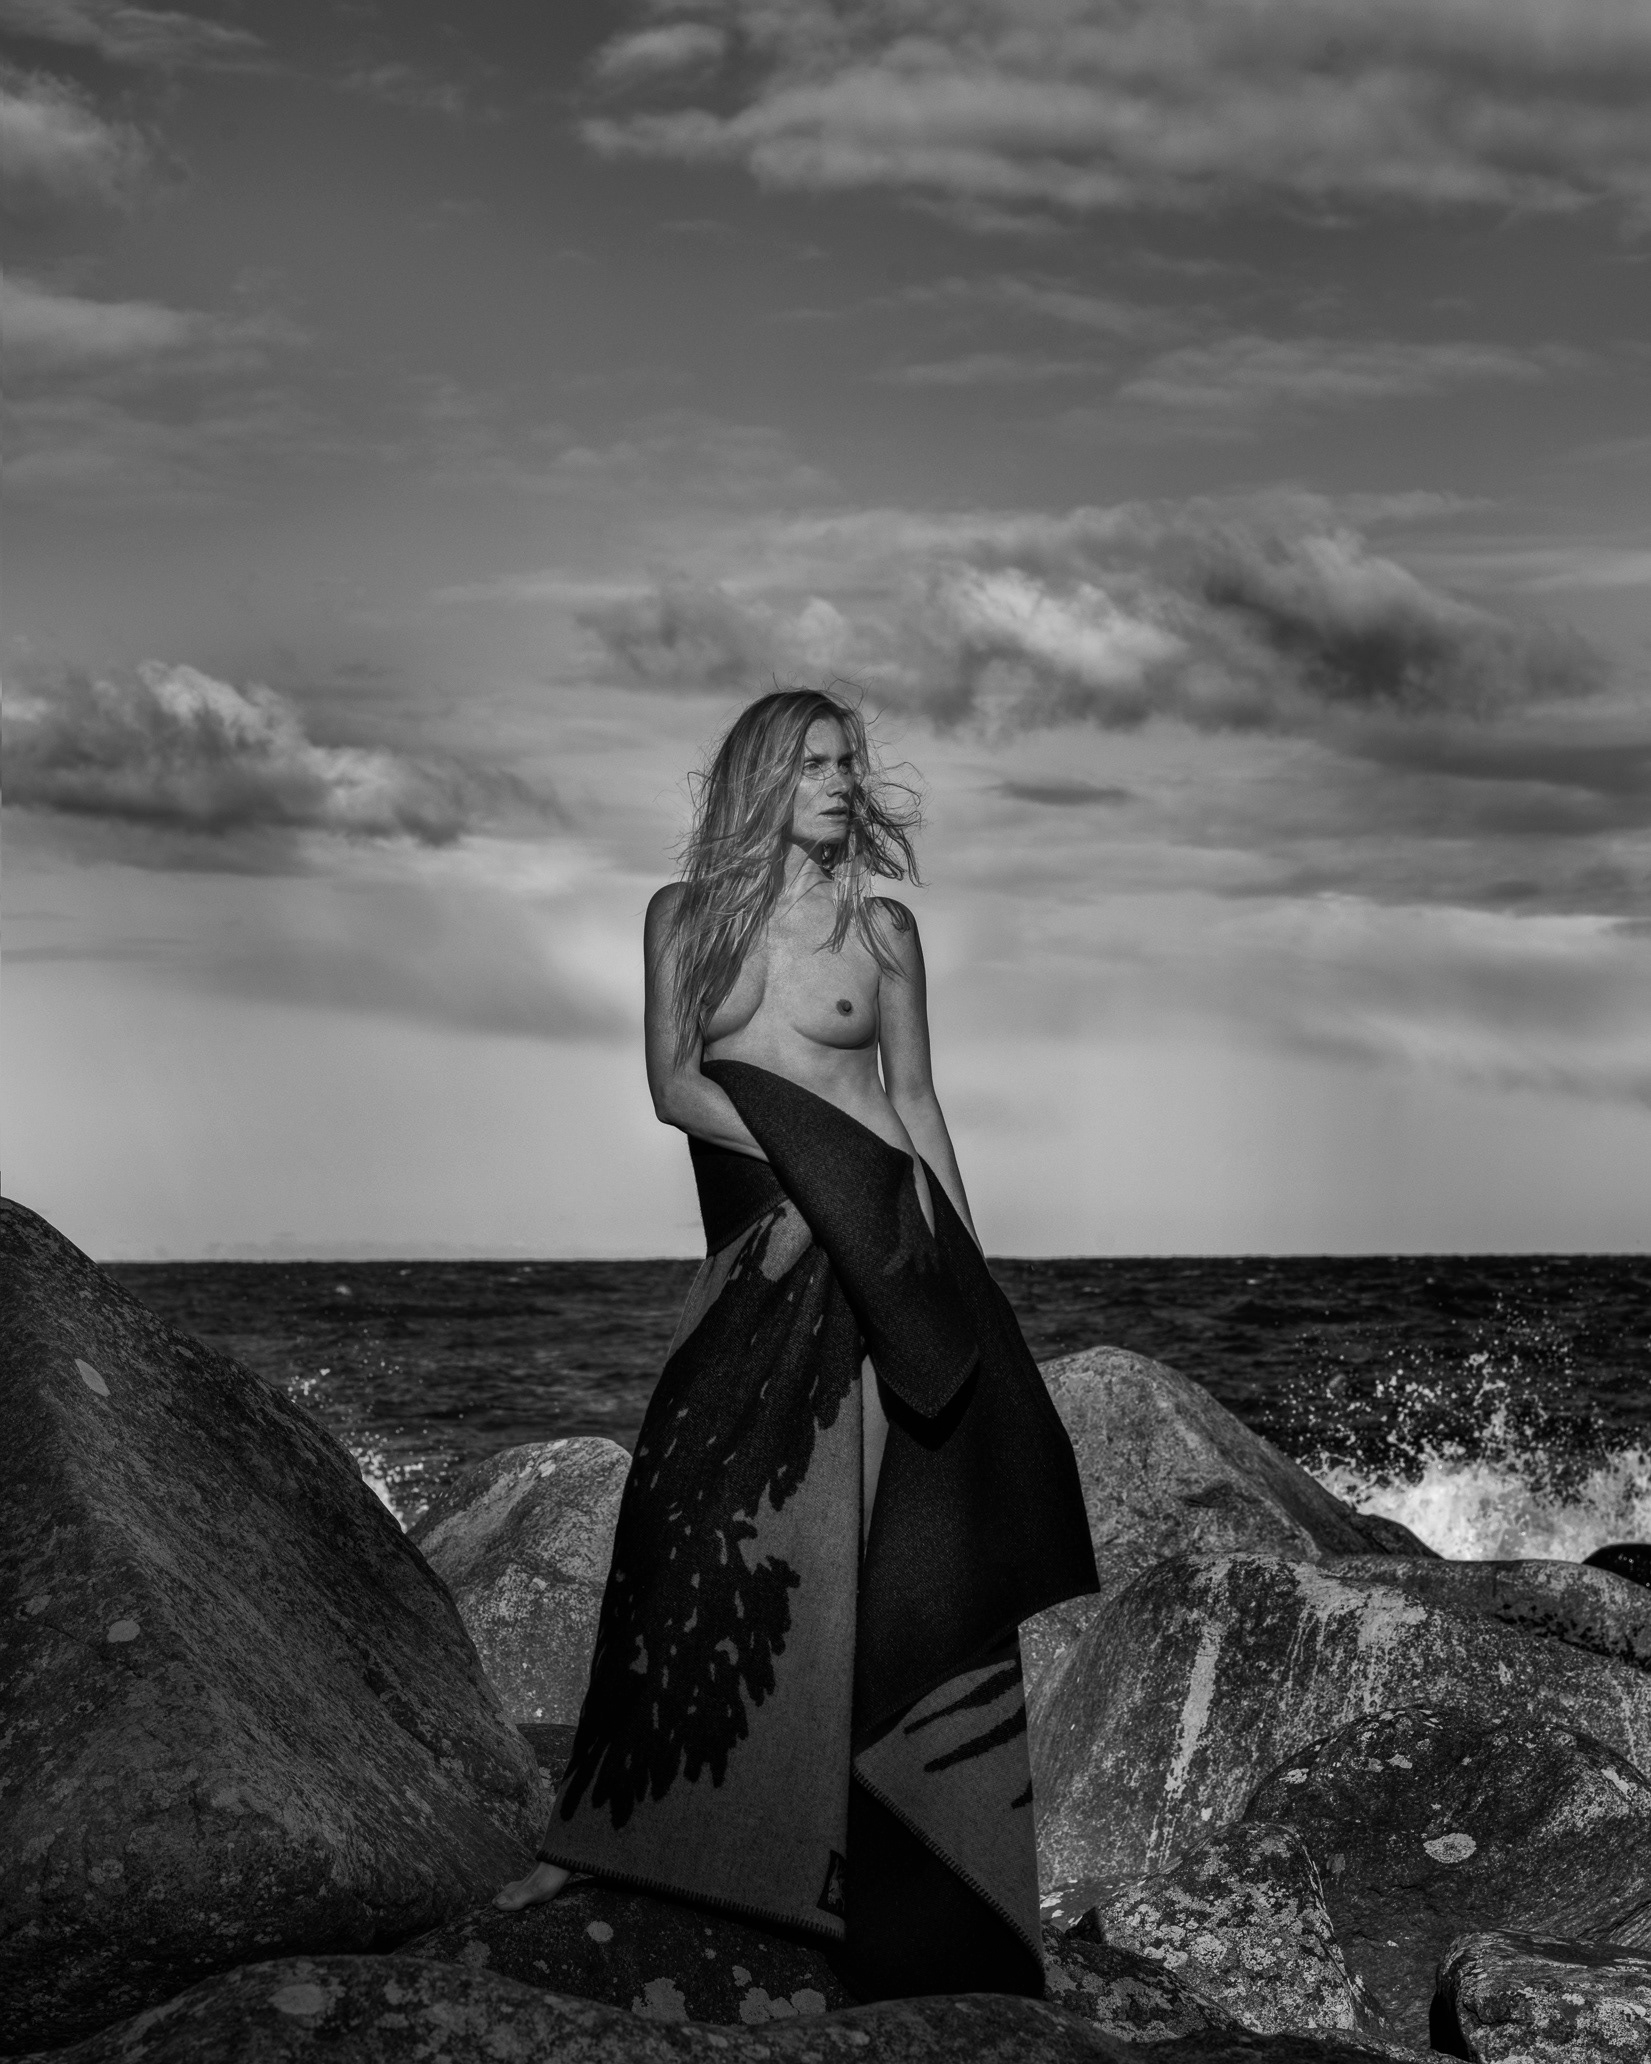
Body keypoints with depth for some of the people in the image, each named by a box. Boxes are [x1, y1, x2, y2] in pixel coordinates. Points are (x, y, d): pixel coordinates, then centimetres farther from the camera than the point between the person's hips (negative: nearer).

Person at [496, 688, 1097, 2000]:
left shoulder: (881, 927, 7)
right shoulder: (686, 914, 8)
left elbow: (915, 1099, 9)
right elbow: (672, 1083, 2)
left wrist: (966, 1262, 3)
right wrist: (805, 1153, -12)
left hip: (882, 1249, -1)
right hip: (762, 1252, 1)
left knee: (892, 1543, -4)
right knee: (696, 1513, -4)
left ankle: (898, 1880, 1)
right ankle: (612, 1829, 5)